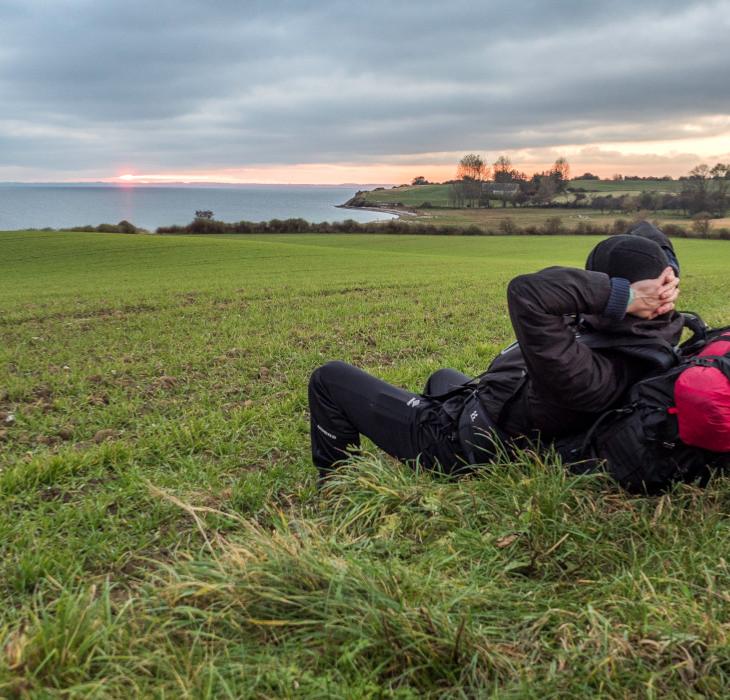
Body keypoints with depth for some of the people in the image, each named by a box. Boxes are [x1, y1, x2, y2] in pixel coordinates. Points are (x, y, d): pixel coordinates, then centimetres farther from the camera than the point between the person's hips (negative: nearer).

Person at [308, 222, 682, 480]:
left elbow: (527, 292, -53)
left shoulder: (587, 375, -41)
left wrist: (621, 295, -45)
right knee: (442, 377, 42)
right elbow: (646, 235, -1)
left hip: (457, 443, -9)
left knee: (329, 377, 5)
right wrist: (667, 277, -21)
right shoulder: (645, 336, -14)